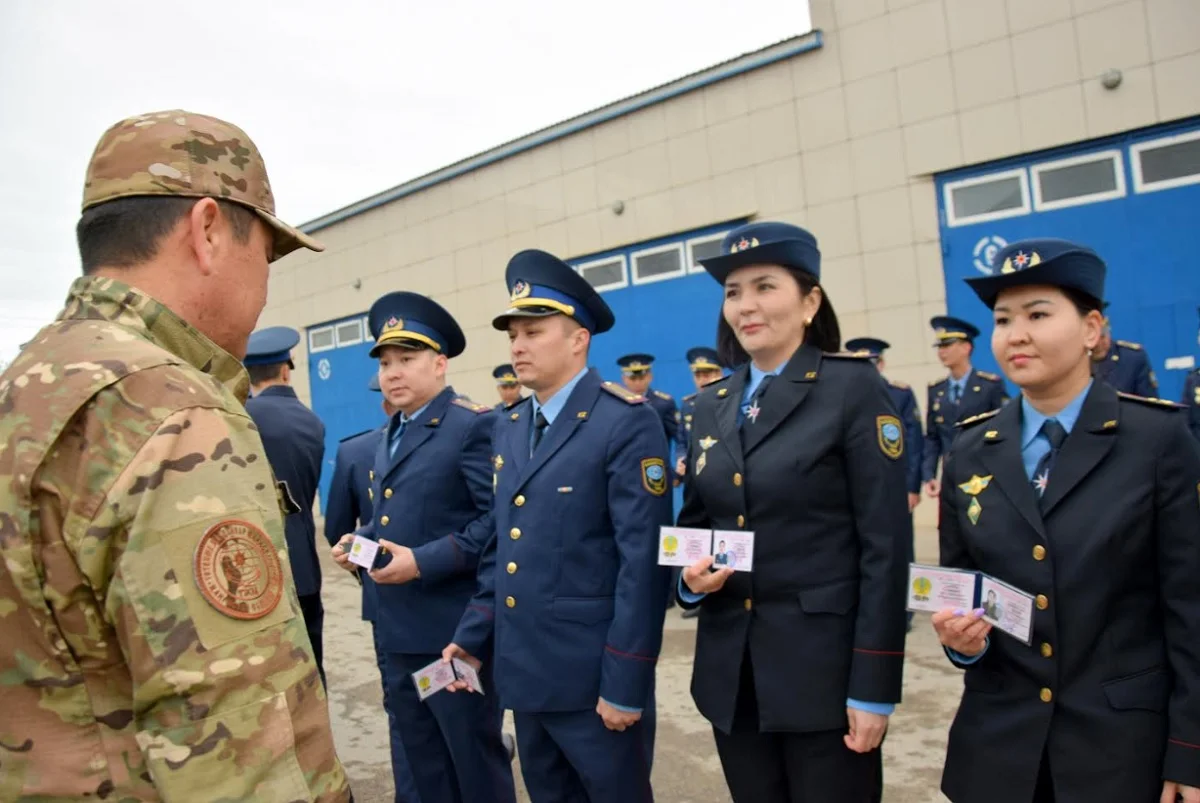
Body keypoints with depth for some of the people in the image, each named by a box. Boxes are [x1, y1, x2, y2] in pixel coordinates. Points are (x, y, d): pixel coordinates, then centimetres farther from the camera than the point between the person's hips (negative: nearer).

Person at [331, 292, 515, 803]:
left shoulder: (474, 425, -14)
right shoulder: (391, 435, 14)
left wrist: (423, 562, -25)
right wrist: (360, 541, 4)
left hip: (455, 630, -8)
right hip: (399, 631, 9)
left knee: (476, 761, 9)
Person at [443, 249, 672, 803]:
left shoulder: (627, 422, -14)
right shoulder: (508, 429, 10)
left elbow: (642, 561, -17)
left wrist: (625, 683, -17)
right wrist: (473, 634, 8)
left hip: (594, 676, -7)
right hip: (524, 671, 7)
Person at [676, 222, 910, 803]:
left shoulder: (854, 389, -8)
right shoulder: (711, 405, 8)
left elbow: (885, 544, -11)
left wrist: (873, 686, -13)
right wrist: (692, 575, -6)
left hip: (824, 665, -5)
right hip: (731, 669, 5)